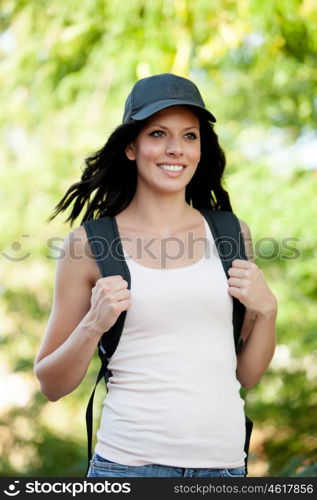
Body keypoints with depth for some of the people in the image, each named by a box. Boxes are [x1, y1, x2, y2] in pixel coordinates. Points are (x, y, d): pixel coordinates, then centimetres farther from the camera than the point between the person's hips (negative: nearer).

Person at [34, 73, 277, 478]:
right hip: (128, 463, -3)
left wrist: (266, 310, -5)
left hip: (225, 462, 3)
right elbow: (51, 384, 2)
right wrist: (93, 327, -14)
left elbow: (247, 375, 11)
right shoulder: (90, 243, -3)